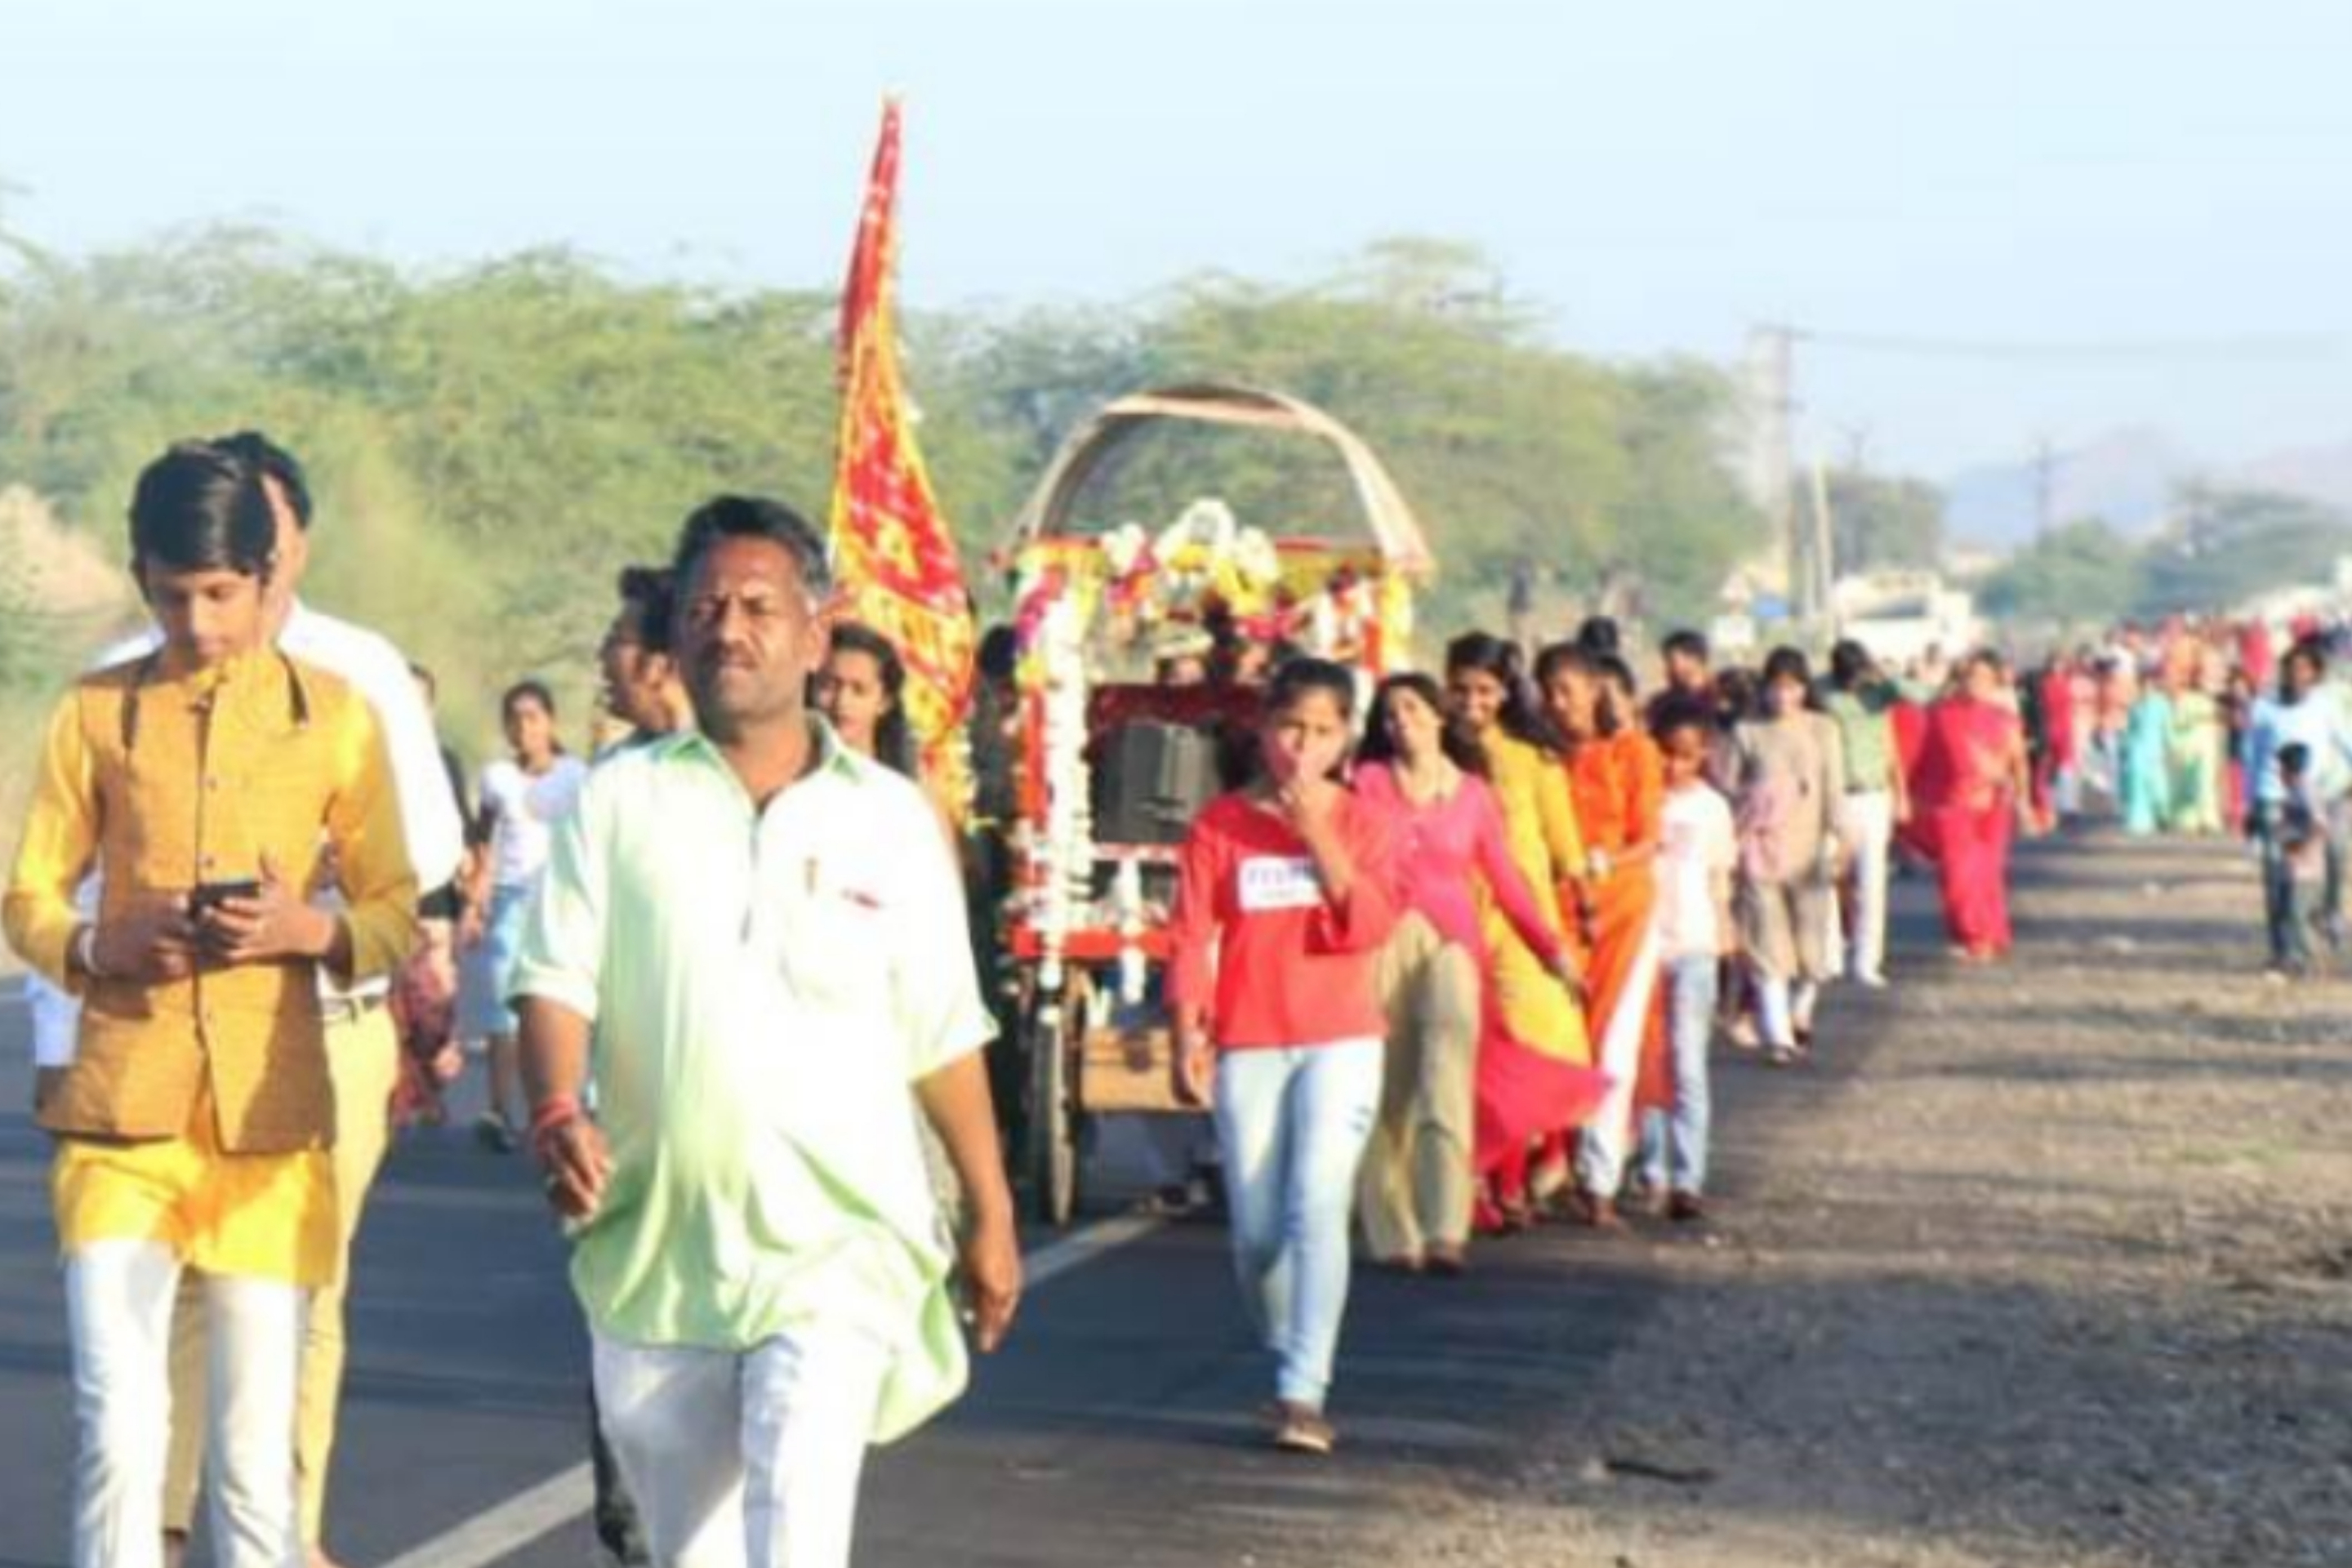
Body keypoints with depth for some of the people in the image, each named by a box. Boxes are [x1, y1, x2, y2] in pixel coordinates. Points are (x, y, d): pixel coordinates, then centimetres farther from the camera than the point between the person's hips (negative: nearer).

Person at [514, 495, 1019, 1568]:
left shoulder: (889, 818, 4)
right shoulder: (619, 801, 4)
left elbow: (943, 1038, 9)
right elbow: (557, 985, -3)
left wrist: (991, 1214, 10)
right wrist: (557, 1114, -22)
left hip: (837, 1245, -2)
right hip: (655, 1247, 2)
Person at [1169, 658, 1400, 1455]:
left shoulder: (1361, 821, 3)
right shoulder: (1221, 823, 2)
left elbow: (1370, 926, -10)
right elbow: (1190, 936, 1)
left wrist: (1318, 835, -15)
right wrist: (1188, 1036, -7)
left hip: (1340, 1041, -1)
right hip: (1247, 1045, 1)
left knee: (1318, 1208, -15)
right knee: (1256, 1229, 5)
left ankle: (1304, 1394, -16)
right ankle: (1286, 1357, 29)